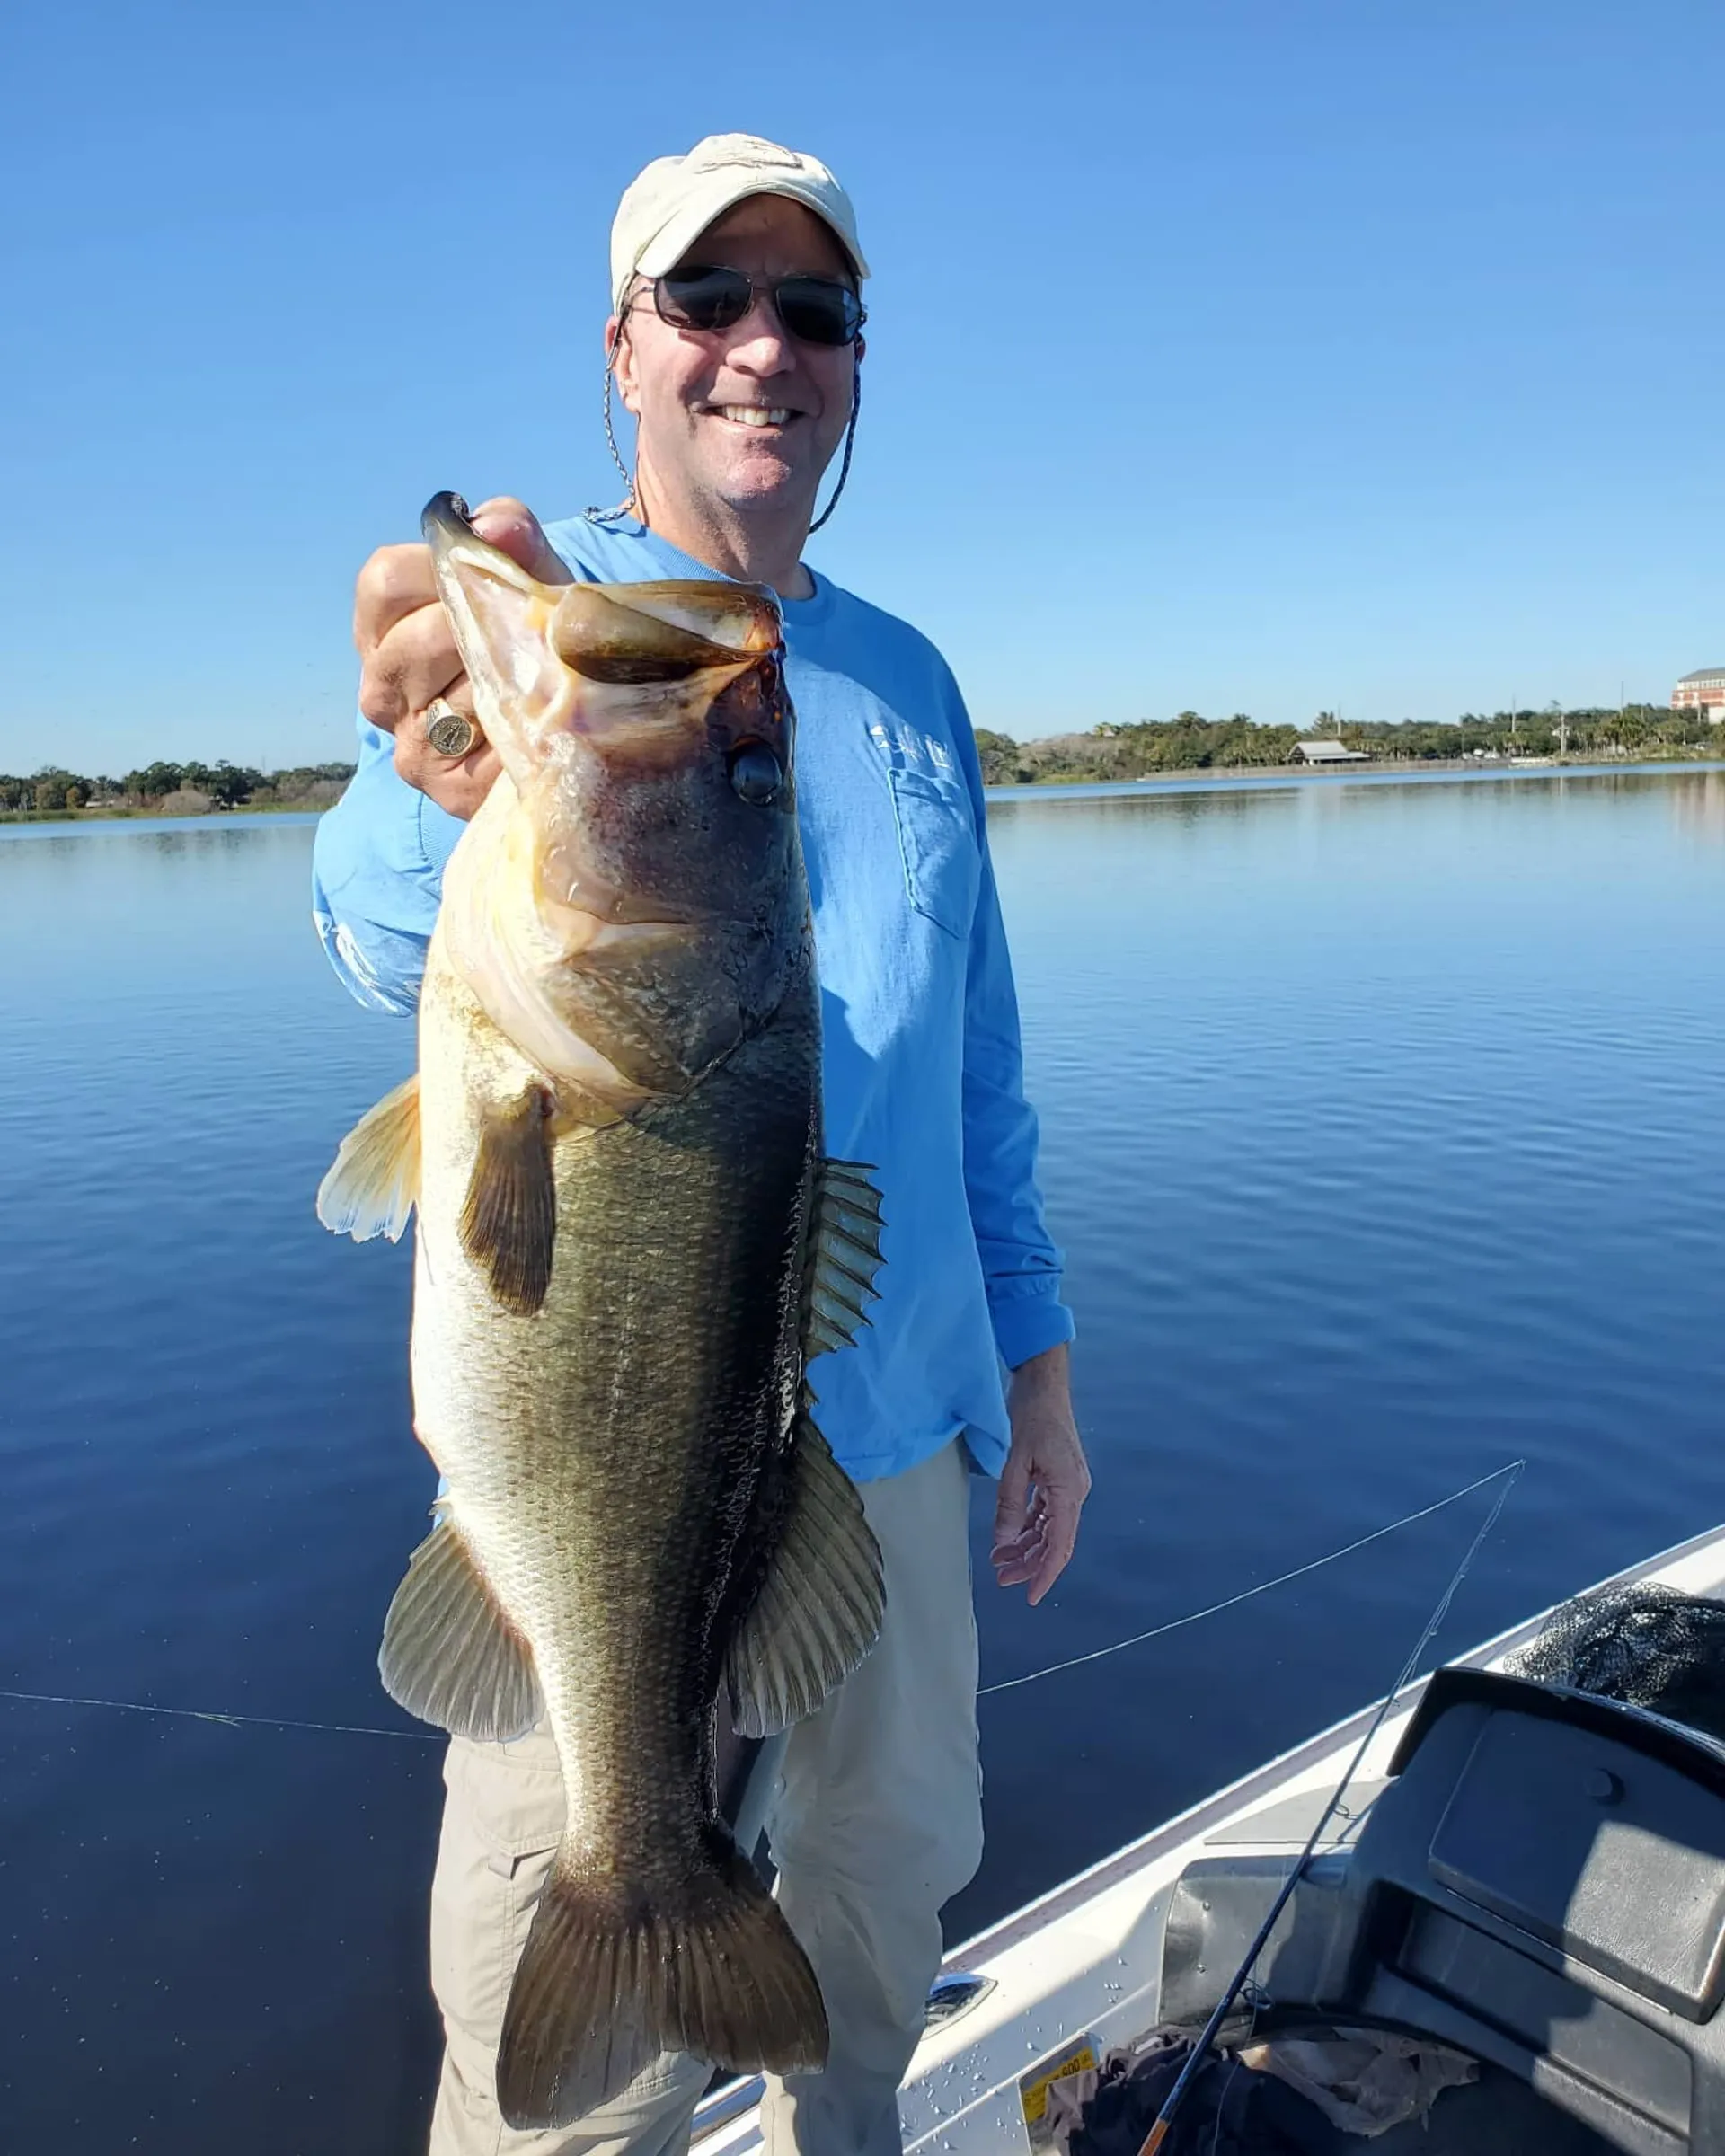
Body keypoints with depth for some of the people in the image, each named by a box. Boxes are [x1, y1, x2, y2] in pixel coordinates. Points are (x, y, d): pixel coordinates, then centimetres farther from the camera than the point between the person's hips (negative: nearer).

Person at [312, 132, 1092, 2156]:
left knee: (890, 1893, 22)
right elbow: (388, 936, -26)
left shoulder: (907, 675, 10)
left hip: (900, 1419, 5)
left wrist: (1034, 1360, 12)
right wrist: (444, 802, -49)